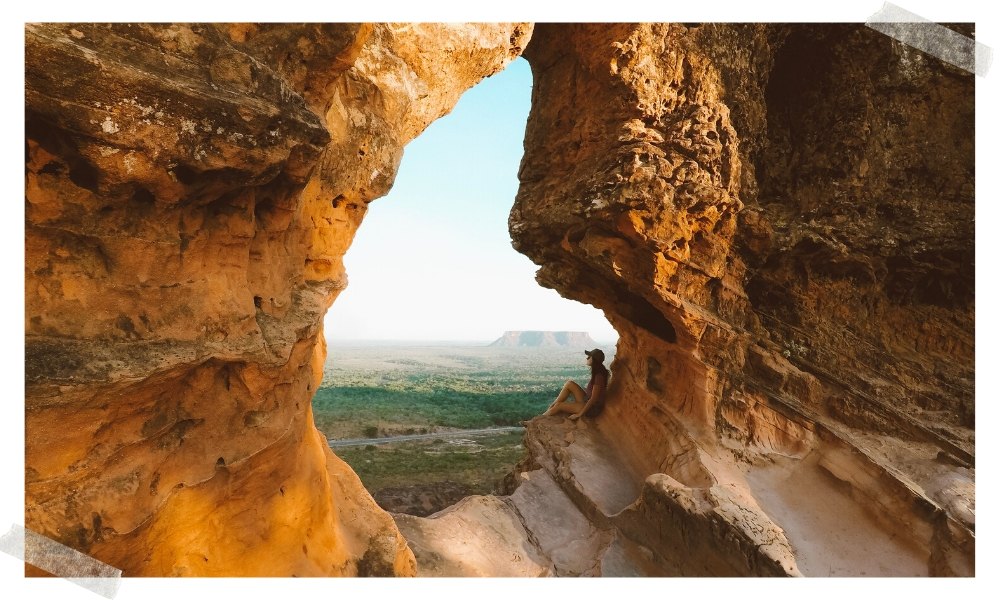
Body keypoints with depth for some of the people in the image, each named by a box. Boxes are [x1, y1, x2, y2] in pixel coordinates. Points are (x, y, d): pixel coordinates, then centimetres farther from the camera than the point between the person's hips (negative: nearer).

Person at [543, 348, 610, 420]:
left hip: (592, 408, -9)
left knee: (559, 405, -10)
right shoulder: (596, 372, 3)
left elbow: (593, 399, -24)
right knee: (569, 383, -2)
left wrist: (579, 414, -20)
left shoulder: (599, 376, -26)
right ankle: (553, 405, 4)